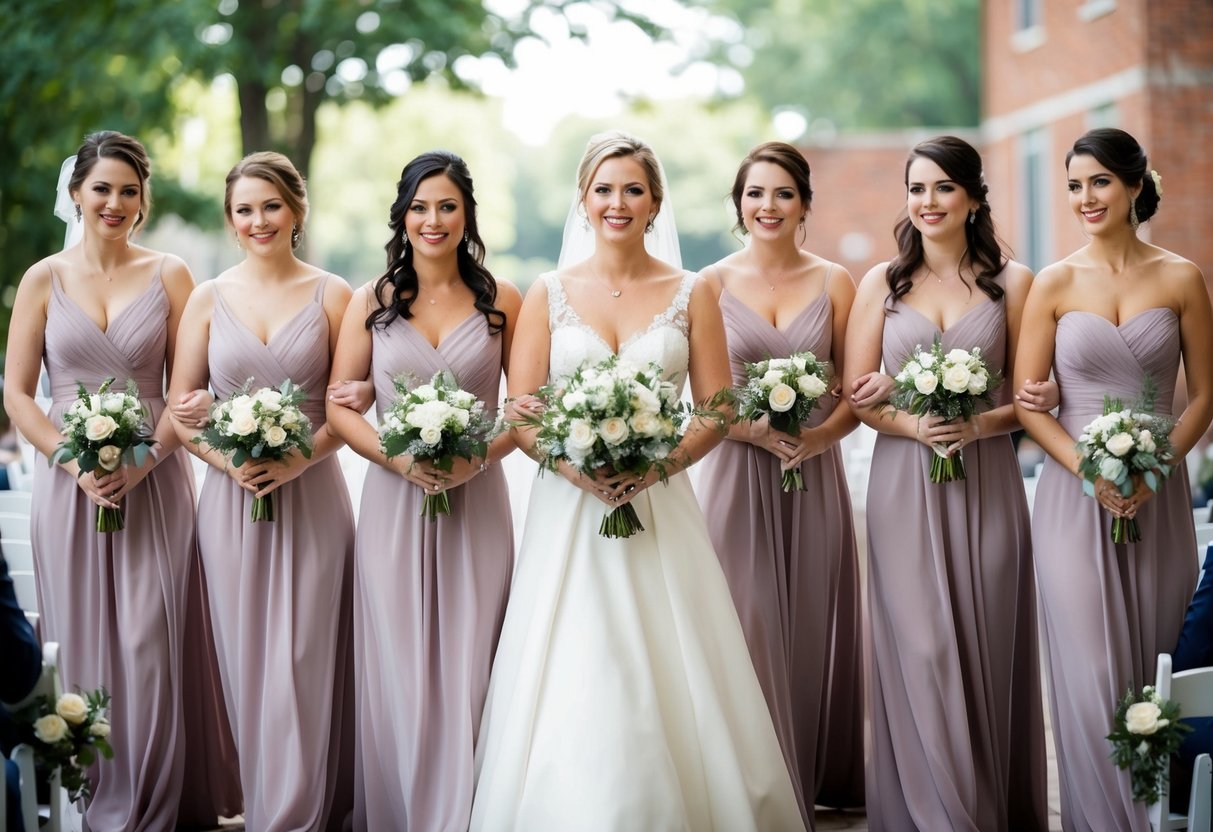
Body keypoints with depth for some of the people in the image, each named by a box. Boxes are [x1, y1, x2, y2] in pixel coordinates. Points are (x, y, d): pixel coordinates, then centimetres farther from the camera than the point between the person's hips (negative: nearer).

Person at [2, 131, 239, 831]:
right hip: (71, 482, 1)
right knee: (82, 642, 4)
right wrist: (77, 460, -11)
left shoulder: (169, 276, 4)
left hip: (155, 482, -1)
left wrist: (141, 461, -13)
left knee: (152, 647, -3)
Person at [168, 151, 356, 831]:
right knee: (246, 663, 4)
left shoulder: (332, 295, 2)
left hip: (312, 496, -2)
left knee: (305, 661, -3)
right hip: (232, 500, 2)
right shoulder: (209, 298, 7)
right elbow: (181, 409, 7)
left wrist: (302, 456, -14)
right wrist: (225, 458, -10)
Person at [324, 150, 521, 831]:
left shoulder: (502, 301, 4)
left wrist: (481, 454, -13)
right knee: (399, 671, 2)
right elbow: (340, 404, 3)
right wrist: (397, 456, -12)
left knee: (467, 668, 0)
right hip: (395, 501, 0)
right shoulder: (371, 302, 5)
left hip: (477, 502, 0)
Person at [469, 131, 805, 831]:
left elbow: (716, 411, 3)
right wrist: (577, 468, -15)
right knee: (570, 690, -3)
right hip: (568, 510, 0)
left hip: (660, 505, 0)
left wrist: (656, 464, -14)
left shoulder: (691, 294, 5)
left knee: (669, 689, -2)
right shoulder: (550, 294, 6)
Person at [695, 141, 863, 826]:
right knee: (745, 633, -4)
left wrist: (821, 434, -13)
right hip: (736, 477, -1)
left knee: (809, 633, 4)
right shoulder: (712, 284, 3)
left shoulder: (834, 283, 6)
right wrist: (754, 428, -15)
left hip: (814, 478, 1)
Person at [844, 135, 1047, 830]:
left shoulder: (1012, 283, 4)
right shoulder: (883, 283, 7)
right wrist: (912, 425, -14)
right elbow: (856, 393, 4)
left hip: (987, 483, 0)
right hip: (904, 483, 0)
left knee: (987, 648, 2)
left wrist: (980, 425, -15)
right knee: (919, 651, -3)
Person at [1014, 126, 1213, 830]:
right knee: (1091, 674, -4)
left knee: (1154, 671, 6)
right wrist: (1090, 470, -14)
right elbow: (1027, 401, -1)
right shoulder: (1055, 285, 1)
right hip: (1074, 498, -1)